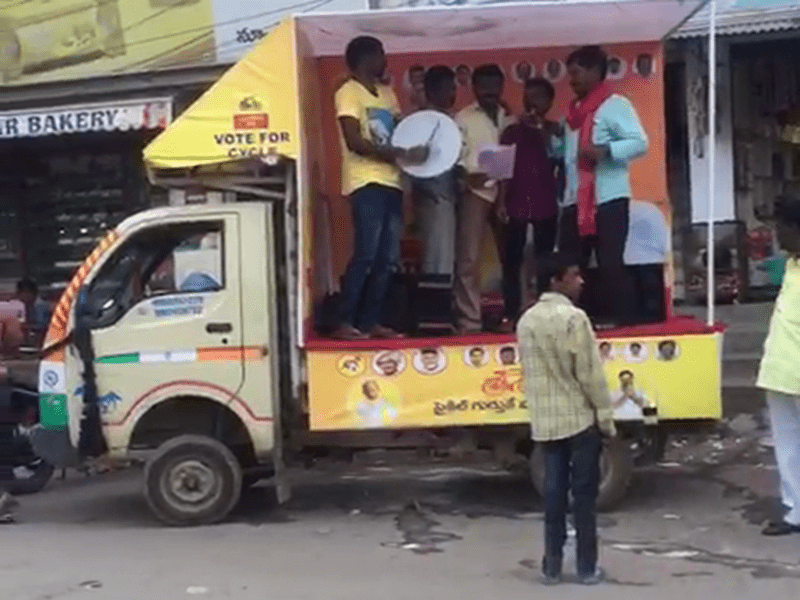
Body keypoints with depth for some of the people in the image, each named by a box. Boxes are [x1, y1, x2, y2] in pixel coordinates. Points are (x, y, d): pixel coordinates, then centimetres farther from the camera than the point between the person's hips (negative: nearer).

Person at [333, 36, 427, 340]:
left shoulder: (387, 94, 20)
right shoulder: (348, 93, -4)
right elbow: (355, 142, -14)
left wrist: (415, 148, -2)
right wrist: (401, 154, -17)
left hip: (391, 182, 8)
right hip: (366, 184, -8)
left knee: (387, 258, 5)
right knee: (366, 255, -13)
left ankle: (372, 321, 10)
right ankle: (345, 323, -8)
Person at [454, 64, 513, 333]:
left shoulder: (509, 118, 16)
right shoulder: (463, 118, 6)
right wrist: (467, 175, -22)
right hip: (476, 191, -3)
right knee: (468, 258, -6)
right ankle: (469, 320, -3)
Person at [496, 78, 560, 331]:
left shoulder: (554, 130, 8)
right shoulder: (512, 131, 9)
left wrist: (542, 132, -7)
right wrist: (501, 201, -3)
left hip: (546, 205, 0)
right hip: (516, 203, 0)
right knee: (512, 260, -3)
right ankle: (510, 314, 0)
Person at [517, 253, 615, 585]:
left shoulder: (526, 320, 6)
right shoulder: (574, 317, -14)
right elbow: (590, 373, -14)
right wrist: (606, 417, -6)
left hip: (545, 421, 6)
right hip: (580, 419, -5)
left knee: (554, 492, 10)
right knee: (584, 493, 3)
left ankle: (552, 566, 12)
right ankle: (587, 568, 8)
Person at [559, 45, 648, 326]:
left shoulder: (615, 104, -4)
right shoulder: (575, 110, 20)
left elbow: (639, 143, -13)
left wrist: (604, 150, -24)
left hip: (608, 199, -7)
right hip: (575, 200, 8)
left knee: (611, 264, -5)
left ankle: (618, 319, 3)